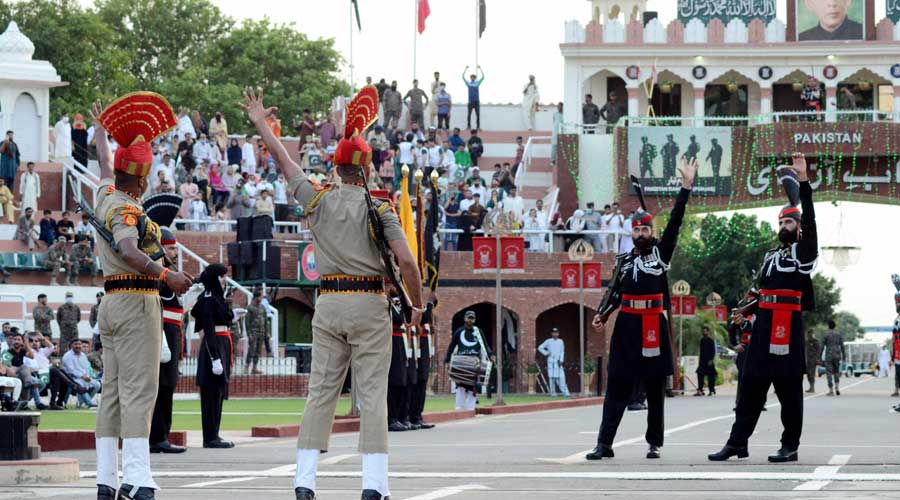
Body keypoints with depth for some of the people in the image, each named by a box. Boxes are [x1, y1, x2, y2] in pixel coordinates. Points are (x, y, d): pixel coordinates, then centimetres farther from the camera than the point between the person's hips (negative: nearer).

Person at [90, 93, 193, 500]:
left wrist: (101, 127, 51)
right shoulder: (126, 211, -15)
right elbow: (129, 252, -33)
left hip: (111, 303, 10)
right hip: (136, 302, -10)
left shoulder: (106, 195, 12)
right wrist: (166, 275, -44)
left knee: (113, 392, 8)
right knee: (139, 391, -14)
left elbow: (104, 163, 33)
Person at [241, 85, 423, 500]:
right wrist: (418, 304, 2)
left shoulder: (319, 200, 4)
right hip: (369, 305, -3)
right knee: (372, 395, -4)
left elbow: (284, 162, 18)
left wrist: (260, 124, 31)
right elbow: (406, 261, -12)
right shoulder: (379, 207, -5)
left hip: (328, 304, 3)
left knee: (320, 392, 6)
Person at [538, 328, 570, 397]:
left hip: (559, 361, 1)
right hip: (551, 361, -1)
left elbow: (562, 352, 9)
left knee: (561, 378, -7)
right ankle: (552, 393, 0)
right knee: (551, 377, -4)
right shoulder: (548, 341, 5)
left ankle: (565, 393, -10)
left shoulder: (560, 341, 11)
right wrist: (546, 353, -2)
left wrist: (561, 361, -3)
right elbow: (540, 348, 10)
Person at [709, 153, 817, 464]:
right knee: (751, 385, 4)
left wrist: (803, 181, -19)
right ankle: (737, 443, 5)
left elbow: (809, 220, -12)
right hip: (763, 327, 7)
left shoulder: (803, 252, 0)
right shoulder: (771, 257, 21)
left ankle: (790, 447, 2)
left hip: (788, 327, -7)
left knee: (789, 389, -3)